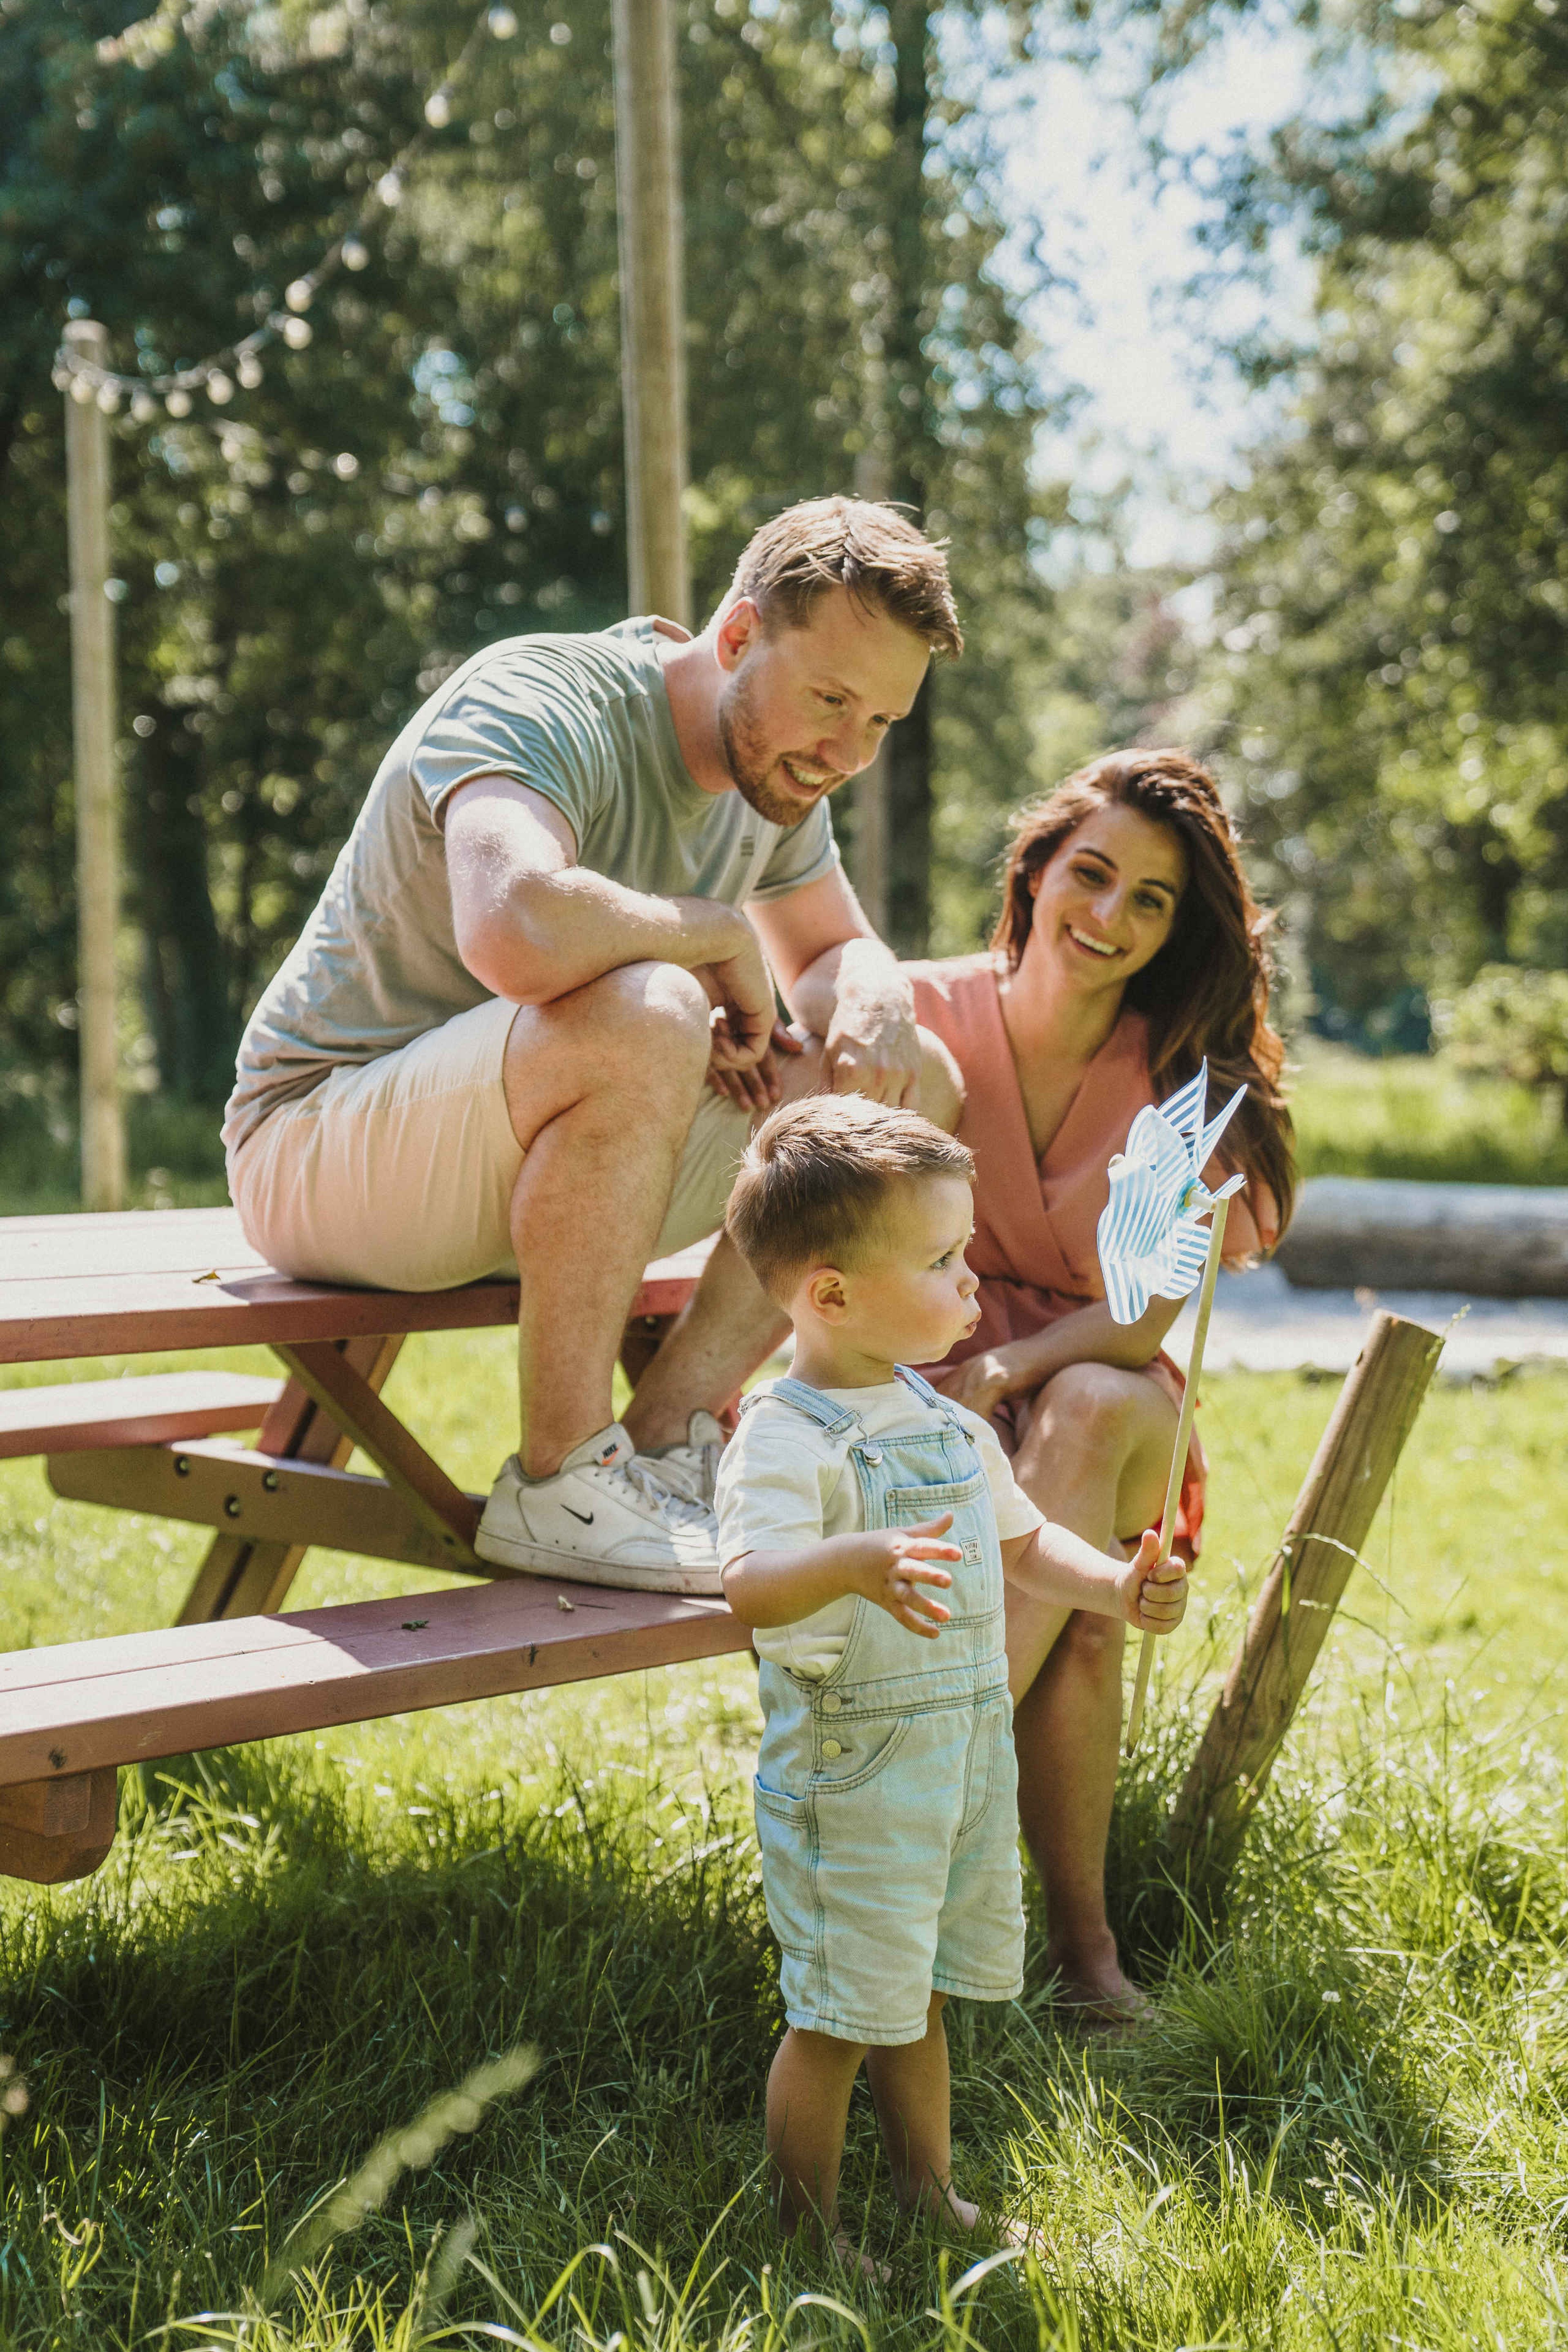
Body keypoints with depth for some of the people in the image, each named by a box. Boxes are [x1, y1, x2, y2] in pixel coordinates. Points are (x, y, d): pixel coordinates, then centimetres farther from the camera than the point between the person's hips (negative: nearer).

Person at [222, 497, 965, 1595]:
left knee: (911, 1085, -1)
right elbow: (516, 931, -43)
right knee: (644, 1016, -37)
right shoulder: (538, 703, -23)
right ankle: (558, 1484, -25)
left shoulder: (773, 769, 3)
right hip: (319, 1147, -8)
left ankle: (667, 1435, -6)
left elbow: (845, 951, 16)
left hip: (536, 1166, 9)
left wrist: (873, 1003, -10)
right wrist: (720, 934, -25)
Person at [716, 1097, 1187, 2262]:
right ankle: (810, 2233, 17)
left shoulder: (950, 1424, 10)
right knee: (838, 2016, 1)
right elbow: (752, 1589, -31)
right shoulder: (785, 1437, -17)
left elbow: (1022, 1545, 22)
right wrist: (853, 1564, -50)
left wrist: (1119, 1586, 4)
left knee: (917, 1997, 20)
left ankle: (930, 2191, 36)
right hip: (849, 1766, -7)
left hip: (969, 1751, 7)